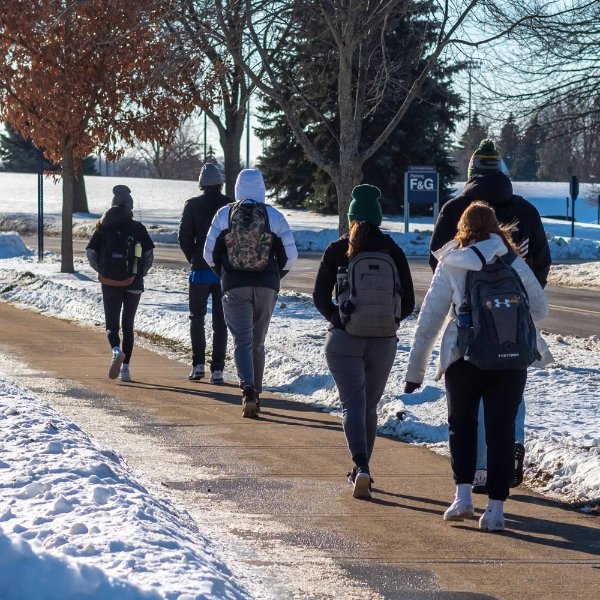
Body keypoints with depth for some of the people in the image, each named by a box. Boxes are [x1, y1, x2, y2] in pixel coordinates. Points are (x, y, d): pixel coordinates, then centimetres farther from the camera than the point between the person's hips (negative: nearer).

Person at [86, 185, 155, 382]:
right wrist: (141, 274, 12)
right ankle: (125, 368, 7)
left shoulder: (104, 228, 0)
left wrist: (101, 270, 12)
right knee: (128, 325, 12)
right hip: (133, 284, 1)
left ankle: (116, 351, -26)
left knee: (112, 325, 6)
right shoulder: (138, 228, 0)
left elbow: (90, 252, -3)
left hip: (110, 283, -1)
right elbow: (149, 254, -2)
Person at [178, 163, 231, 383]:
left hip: (200, 271, -1)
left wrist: (194, 260, 8)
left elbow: (184, 238, -5)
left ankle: (198, 363, 1)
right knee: (220, 320, 7)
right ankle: (217, 369, 3)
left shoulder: (193, 205, -3)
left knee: (197, 317, 14)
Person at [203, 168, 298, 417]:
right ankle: (255, 394, 20)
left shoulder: (224, 215, -1)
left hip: (234, 285, -1)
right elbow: (290, 256, -2)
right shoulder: (274, 215, -1)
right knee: (257, 342, 15)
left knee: (242, 341, -3)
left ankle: (248, 390, -24)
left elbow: (210, 254, 0)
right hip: (267, 286, 1)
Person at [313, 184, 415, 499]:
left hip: (343, 340, -2)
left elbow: (320, 297, -1)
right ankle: (360, 469, 26)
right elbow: (408, 302, 0)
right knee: (369, 407, 18)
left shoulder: (336, 251, -3)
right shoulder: (393, 251, -1)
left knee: (353, 405, -4)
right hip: (383, 343, 2)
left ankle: (361, 466, -25)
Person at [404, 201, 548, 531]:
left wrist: (415, 370, 10)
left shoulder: (450, 266, 5)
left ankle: (463, 494, 5)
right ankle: (496, 507, 4)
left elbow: (429, 318, 5)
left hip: (464, 358, 0)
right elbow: (540, 309, 12)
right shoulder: (514, 263, 6)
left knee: (461, 423, 20)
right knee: (501, 430, 8)